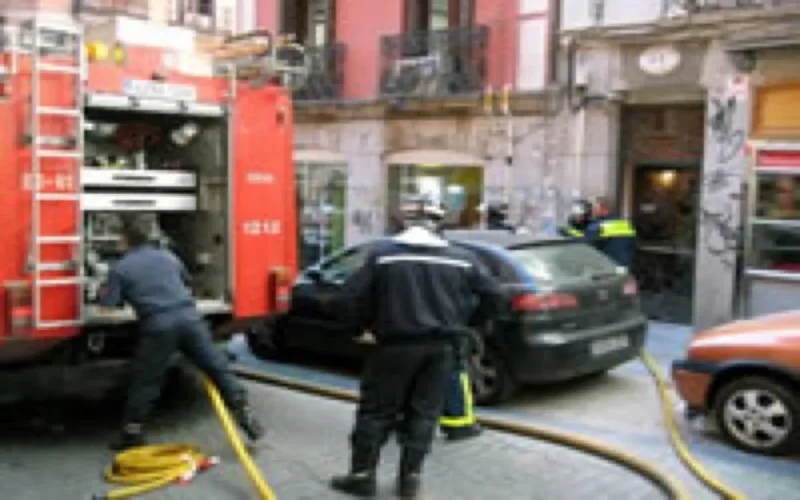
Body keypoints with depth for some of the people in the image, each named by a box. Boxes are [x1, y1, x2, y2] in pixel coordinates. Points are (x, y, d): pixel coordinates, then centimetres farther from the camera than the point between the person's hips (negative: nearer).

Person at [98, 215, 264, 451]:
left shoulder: (120, 268, 7)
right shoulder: (168, 256, 21)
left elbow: (108, 304, 4)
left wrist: (105, 294, 26)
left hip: (158, 325, -3)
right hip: (189, 317, 3)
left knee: (144, 382, 10)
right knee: (218, 368, 7)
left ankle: (132, 433, 18)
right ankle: (243, 414, 7)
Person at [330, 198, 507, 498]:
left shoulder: (383, 253, -5)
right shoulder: (461, 259, 4)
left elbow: (353, 296, -9)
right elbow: (493, 296, 10)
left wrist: (366, 325, 8)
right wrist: (459, 321, 21)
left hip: (396, 344, -2)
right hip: (441, 346, 3)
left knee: (376, 410, 9)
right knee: (424, 412, 13)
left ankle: (362, 474, 14)